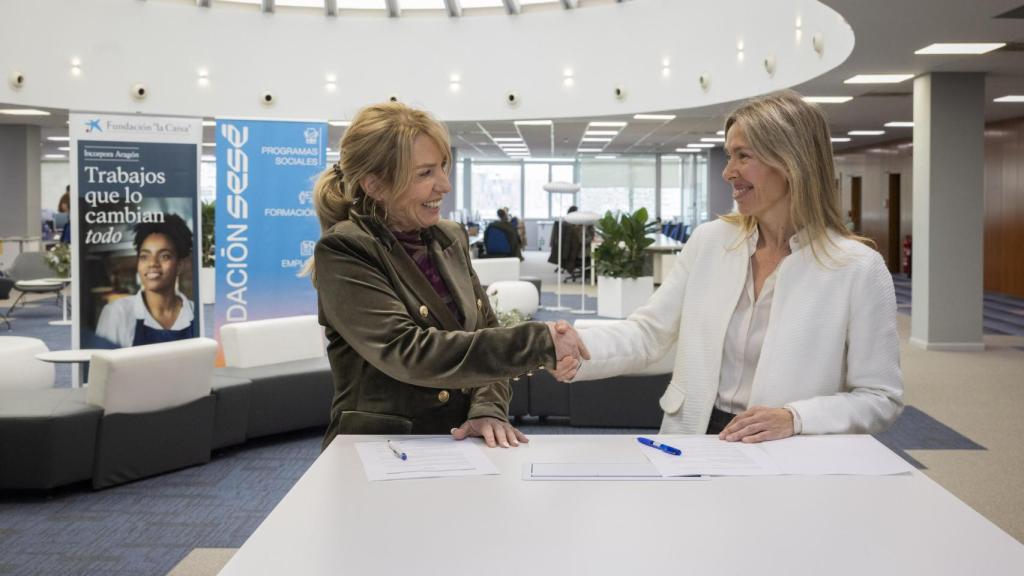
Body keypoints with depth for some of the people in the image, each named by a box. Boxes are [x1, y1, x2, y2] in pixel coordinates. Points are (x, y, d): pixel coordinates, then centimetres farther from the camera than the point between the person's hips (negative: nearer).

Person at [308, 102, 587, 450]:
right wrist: (539, 343, -19)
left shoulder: (450, 239, 10)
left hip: (461, 446, 5)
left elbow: (487, 334, 11)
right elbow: (407, 352, -19)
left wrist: (489, 409, -9)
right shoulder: (342, 254, -9)